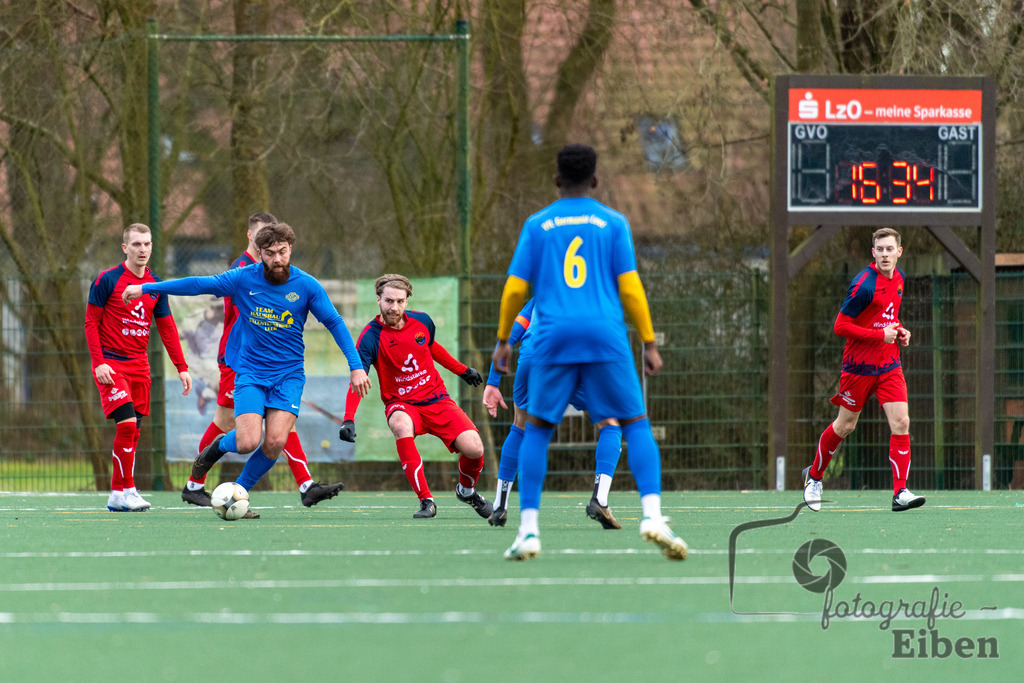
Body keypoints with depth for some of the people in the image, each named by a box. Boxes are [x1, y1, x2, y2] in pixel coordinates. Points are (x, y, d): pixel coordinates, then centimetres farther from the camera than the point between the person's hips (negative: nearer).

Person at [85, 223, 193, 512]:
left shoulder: (156, 285, 9)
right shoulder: (107, 280, -6)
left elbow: (167, 328, 13)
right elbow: (91, 323, -5)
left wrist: (181, 367, 8)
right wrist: (99, 362, -14)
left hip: (139, 365, 5)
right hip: (111, 363, -5)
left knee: (133, 431, 4)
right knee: (127, 423, -18)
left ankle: (117, 496, 11)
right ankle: (127, 490, -10)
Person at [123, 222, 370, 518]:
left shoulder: (306, 285, -5)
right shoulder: (244, 278, -6)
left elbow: (335, 323, 2)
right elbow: (198, 284, 2)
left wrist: (356, 366, -4)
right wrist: (145, 288, 5)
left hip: (288, 374, 1)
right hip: (250, 372, -1)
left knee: (275, 443, -17)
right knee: (248, 443, -17)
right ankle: (219, 446, 20)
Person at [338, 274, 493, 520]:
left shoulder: (421, 321, -2)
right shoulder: (371, 337, -15)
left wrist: (462, 370, 33)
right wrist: (349, 419, -36)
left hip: (437, 400, 3)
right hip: (401, 405, -3)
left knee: (473, 448, -17)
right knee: (401, 425, -40)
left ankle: (467, 490, 20)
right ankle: (426, 501, -32)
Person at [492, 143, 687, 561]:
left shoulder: (538, 225, 9)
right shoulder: (613, 223, 7)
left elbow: (515, 288, 8)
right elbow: (629, 287, 1)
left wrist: (502, 341, 19)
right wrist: (649, 343, 7)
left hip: (553, 338, 1)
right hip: (606, 337, -1)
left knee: (537, 428, 11)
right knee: (636, 425, 4)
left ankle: (528, 530, 1)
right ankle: (652, 516, -15)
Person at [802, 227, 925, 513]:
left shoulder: (898, 278, 6)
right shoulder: (864, 284, -18)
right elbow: (841, 326, -18)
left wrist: (899, 331, 4)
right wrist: (880, 334, -20)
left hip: (890, 365, 5)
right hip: (859, 366, -5)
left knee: (901, 422, -10)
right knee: (845, 425, 8)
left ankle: (900, 493, -11)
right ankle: (814, 476, 32)